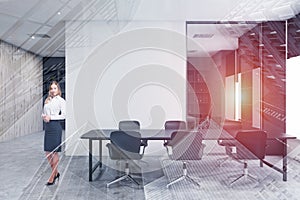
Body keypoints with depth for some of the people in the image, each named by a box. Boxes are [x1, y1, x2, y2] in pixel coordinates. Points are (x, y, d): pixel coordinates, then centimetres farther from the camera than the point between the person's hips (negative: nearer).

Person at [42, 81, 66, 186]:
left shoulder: (61, 100, -4)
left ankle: (52, 177, 12)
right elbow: (43, 113, 18)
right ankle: (56, 173, 27)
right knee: (47, 152, 10)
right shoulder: (47, 100, 14)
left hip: (55, 126, -7)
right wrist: (43, 116, -3)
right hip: (47, 126, 7)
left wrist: (50, 117, -15)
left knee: (54, 152, 1)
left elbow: (63, 115, -10)